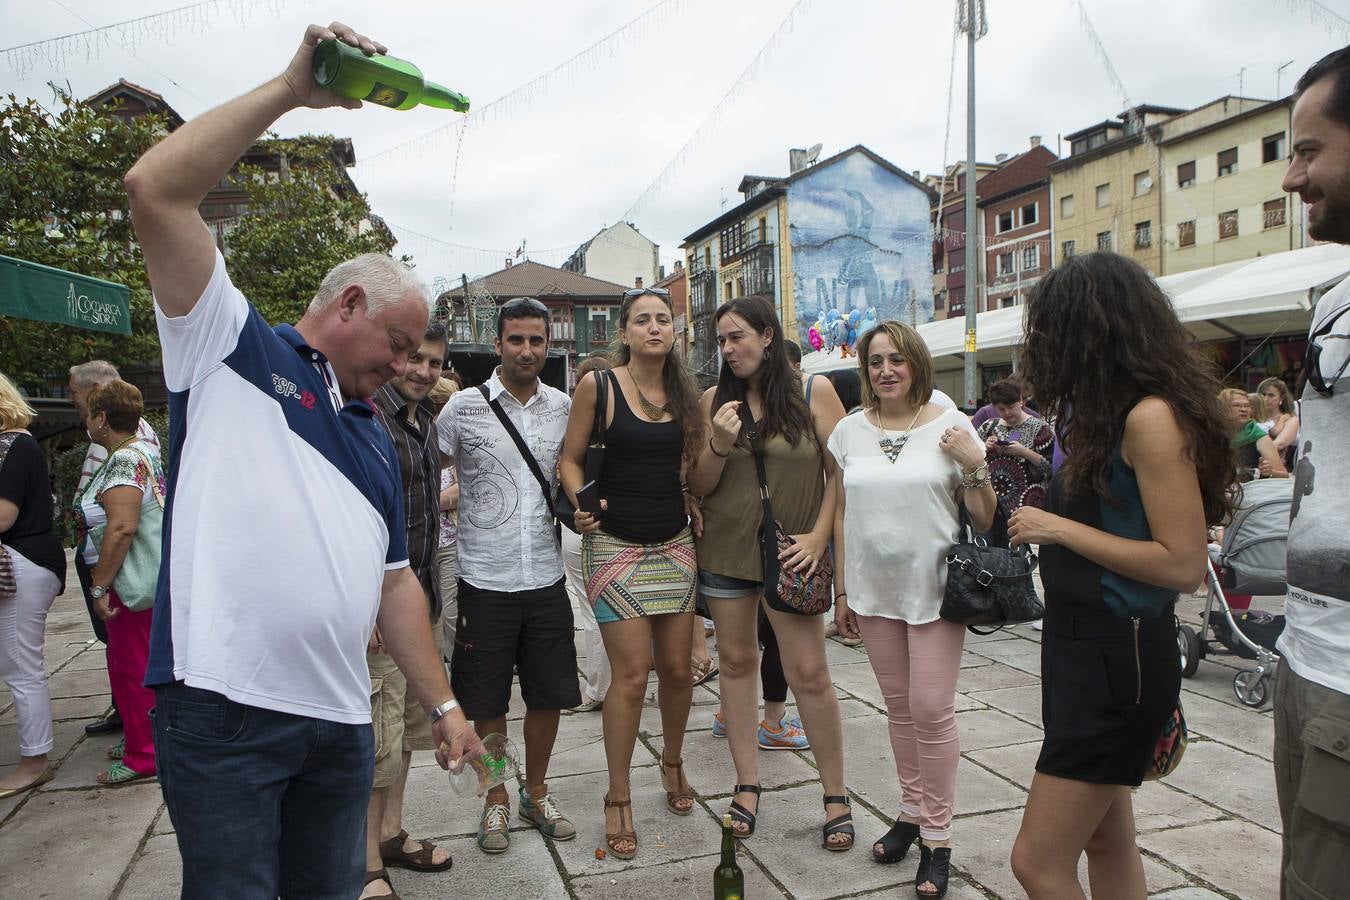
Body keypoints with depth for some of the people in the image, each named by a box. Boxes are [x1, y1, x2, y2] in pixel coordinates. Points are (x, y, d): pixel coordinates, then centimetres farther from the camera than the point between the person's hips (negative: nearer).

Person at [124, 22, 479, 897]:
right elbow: (156, 191, -9)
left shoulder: (376, 440, 18)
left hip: (341, 720, 6)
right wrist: (290, 90, -9)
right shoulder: (233, 349, 3)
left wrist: (443, 705, 12)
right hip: (223, 711, -5)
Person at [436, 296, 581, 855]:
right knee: (488, 701, 9)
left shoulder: (564, 407, 4)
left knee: (548, 694, 13)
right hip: (485, 578, -3)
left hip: (546, 577, 3)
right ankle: (496, 801, 31)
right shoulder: (463, 408, -5)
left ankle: (536, 794, 34)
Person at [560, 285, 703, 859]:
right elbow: (570, 459, -3)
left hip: (675, 544, 5)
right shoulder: (598, 386, -7)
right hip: (616, 547, -4)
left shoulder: (682, 392, 7)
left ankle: (672, 763, 38)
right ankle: (618, 799, 14)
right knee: (632, 675, -4)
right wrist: (582, 504, -20)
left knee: (677, 668, 11)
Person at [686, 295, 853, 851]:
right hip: (724, 550, 3)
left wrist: (819, 536, -9)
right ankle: (747, 785, 23)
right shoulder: (715, 400, 3)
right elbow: (699, 487, 4)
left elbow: (841, 471, -1)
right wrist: (718, 444, -14)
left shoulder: (814, 393, -4)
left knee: (808, 673, -3)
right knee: (736, 660, 9)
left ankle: (835, 795, 14)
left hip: (788, 553, -3)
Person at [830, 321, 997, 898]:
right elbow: (841, 515, 8)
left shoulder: (951, 427, -5)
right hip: (873, 590, 3)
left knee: (932, 709, -2)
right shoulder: (849, 431, 3)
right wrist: (841, 591, 8)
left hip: (934, 589, -3)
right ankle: (911, 812, 30)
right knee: (898, 707, 14)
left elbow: (985, 521, -2)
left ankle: (938, 838, 13)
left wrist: (974, 466, -18)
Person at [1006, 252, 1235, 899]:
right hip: (1081, 644, 10)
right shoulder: (1107, 413, 10)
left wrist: (1059, 529, -20)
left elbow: (1184, 565, -23)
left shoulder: (1151, 416, -19)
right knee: (1107, 841, 20)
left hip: (1118, 657, -10)